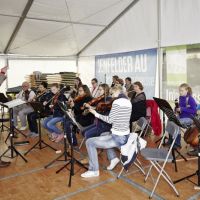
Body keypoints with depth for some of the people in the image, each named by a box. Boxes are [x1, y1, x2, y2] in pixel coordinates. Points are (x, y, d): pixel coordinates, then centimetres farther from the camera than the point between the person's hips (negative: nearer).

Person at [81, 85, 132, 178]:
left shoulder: (117, 102, -17)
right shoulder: (128, 102, 10)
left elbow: (110, 120, -15)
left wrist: (96, 114, -7)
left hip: (118, 138, -10)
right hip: (126, 136, 10)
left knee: (89, 142, -4)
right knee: (103, 135, 33)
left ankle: (94, 170, 4)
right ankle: (113, 158, 28)